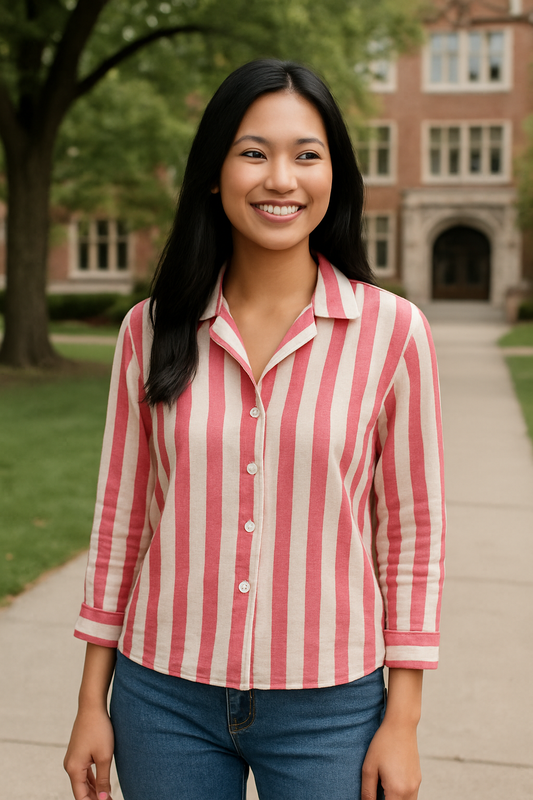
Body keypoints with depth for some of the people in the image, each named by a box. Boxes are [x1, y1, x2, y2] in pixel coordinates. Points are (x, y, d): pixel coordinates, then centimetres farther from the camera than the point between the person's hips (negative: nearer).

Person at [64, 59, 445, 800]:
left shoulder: (392, 331, -8)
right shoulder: (150, 330, -2)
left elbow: (410, 532, -3)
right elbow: (121, 517, 4)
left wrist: (402, 722, -2)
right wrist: (92, 703, 6)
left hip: (327, 708, -1)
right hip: (166, 697, 2)